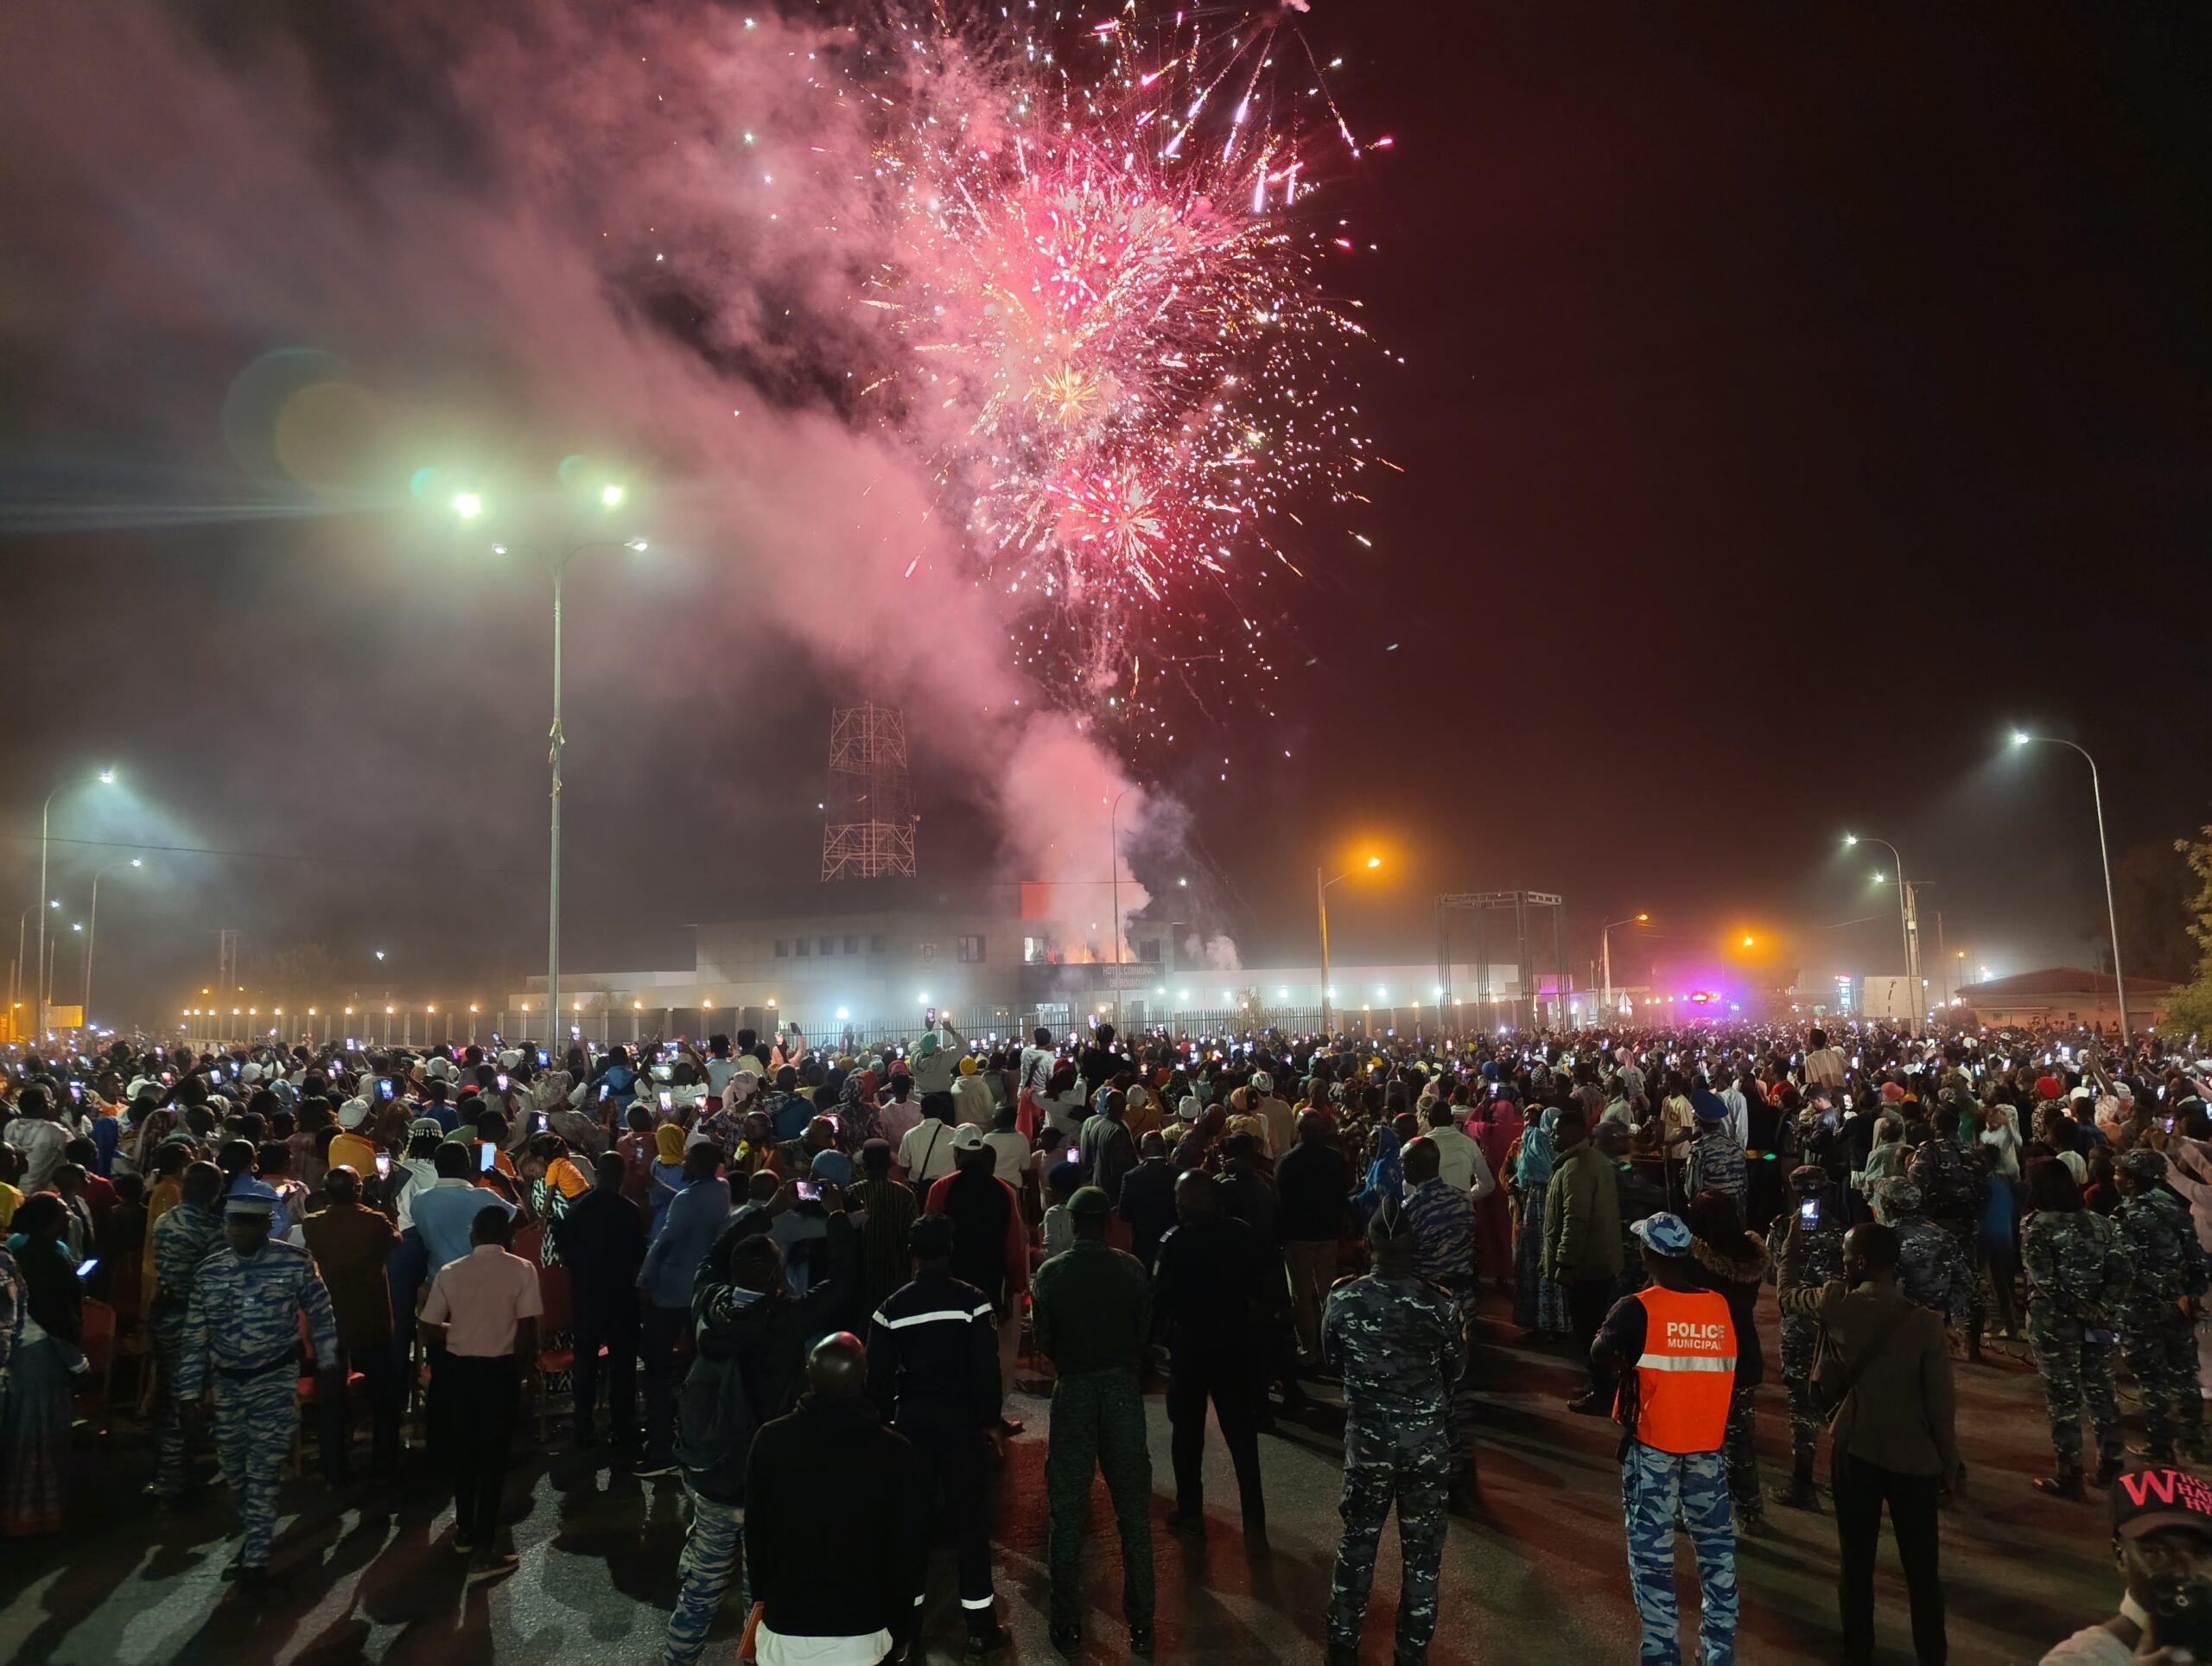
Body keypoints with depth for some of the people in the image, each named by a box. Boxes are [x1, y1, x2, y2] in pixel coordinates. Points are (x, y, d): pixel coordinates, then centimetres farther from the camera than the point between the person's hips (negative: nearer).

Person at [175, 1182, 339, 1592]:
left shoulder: (296, 1262, -12)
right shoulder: (209, 1271, -4)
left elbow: (321, 1314, -1)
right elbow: (195, 1336, 1)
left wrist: (327, 1366, 1)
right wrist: (190, 1392, 2)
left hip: (276, 1379, -4)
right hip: (226, 1382, 4)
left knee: (263, 1471, -5)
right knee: (235, 1471, 15)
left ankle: (255, 1559, 4)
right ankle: (253, 1539, 35)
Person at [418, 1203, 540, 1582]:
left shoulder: (449, 1272, -2)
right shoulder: (521, 1270, -10)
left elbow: (429, 1333, 0)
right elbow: (527, 1332, -14)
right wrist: (526, 1367, 3)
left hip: (458, 1369, 3)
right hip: (500, 1370, -3)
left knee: (463, 1452, 21)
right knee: (493, 1458, 5)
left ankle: (465, 1530, 37)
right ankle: (483, 1552, 5)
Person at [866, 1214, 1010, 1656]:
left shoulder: (892, 1307, -2)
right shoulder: (971, 1300, -10)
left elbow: (878, 1374, 0)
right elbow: (986, 1367, -11)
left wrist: (886, 1420, 12)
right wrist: (990, 1420, -1)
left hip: (911, 1417, 2)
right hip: (961, 1416, -2)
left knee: (911, 1514, 13)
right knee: (970, 1516, 4)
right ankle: (980, 1623, 7)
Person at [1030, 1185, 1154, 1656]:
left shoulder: (1051, 1272, -9)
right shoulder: (1131, 1268, -8)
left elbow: (1044, 1343, -3)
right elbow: (1146, 1332, -2)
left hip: (1073, 1389, 0)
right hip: (1123, 1387, 1)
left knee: (1067, 1514, 11)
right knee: (1134, 1512, 9)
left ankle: (1068, 1624, 17)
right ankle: (1140, 1624, 13)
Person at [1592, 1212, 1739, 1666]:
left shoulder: (1637, 1309, -16)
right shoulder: (1721, 1307, -3)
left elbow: (1602, 1353, -20)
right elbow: (1734, 1372, 6)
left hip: (1652, 1444, -4)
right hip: (1708, 1442, 4)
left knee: (1652, 1551, 6)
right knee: (1716, 1546, 16)